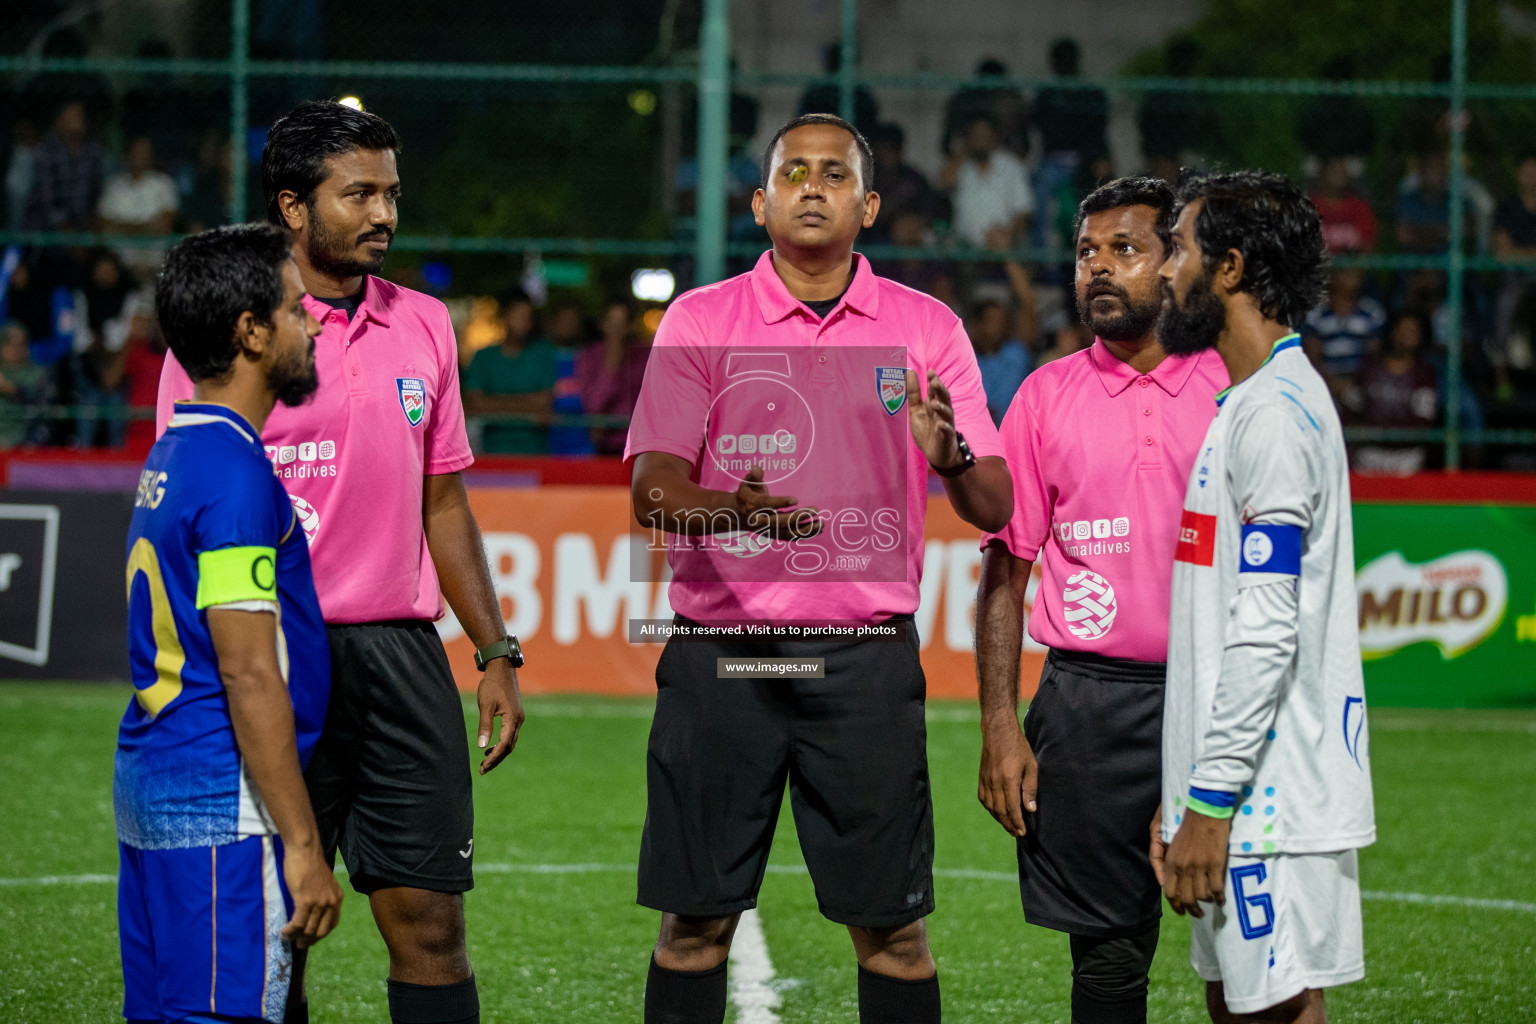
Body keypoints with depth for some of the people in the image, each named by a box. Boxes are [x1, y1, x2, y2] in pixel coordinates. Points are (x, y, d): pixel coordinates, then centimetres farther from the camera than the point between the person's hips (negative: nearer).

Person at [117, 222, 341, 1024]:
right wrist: (302, 846, -19)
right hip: (220, 806, -10)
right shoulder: (234, 475, -16)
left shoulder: (174, 455, 15)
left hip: (150, 780, 10)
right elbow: (248, 676, -20)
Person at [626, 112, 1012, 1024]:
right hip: (721, 652, 0)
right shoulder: (699, 322, 4)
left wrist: (951, 458, -22)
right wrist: (729, 513, -27)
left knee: (891, 927, 1)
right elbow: (652, 488, -5)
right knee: (696, 920, 1)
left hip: (868, 655, 0)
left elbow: (993, 507, 2)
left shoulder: (927, 330, 6)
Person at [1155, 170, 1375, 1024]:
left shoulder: (1275, 414, -15)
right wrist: (1185, 795, 19)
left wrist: (1210, 807, -20)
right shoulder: (1251, 403, 17)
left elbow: (1265, 637, -21)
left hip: (1271, 795, -10)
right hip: (1246, 794, 10)